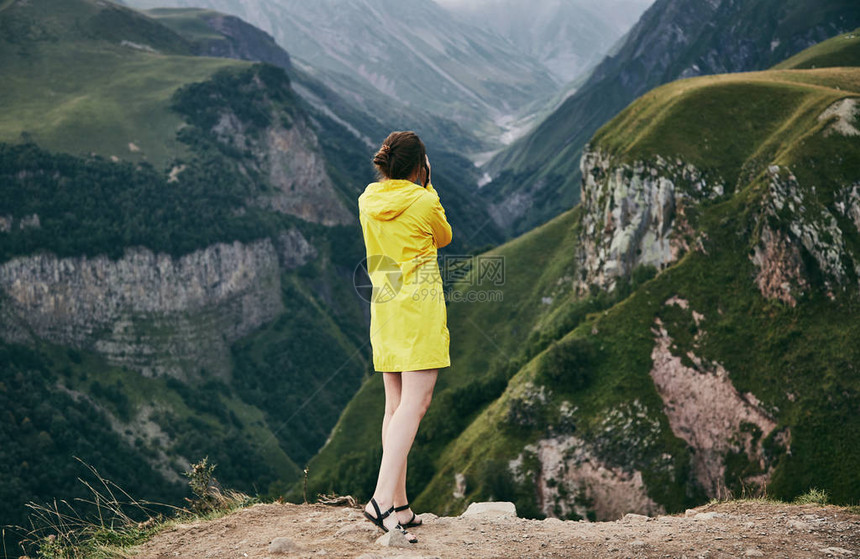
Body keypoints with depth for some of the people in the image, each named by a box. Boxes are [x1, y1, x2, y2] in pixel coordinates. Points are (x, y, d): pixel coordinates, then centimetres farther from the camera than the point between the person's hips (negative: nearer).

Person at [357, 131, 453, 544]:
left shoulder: (368, 200, 7)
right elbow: (443, 238, 11)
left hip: (384, 308, 7)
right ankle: (383, 499, -22)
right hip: (421, 310, -7)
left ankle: (400, 507, 11)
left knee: (396, 405, 10)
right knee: (415, 403, -10)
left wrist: (417, 189, 23)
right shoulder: (423, 202, -9)